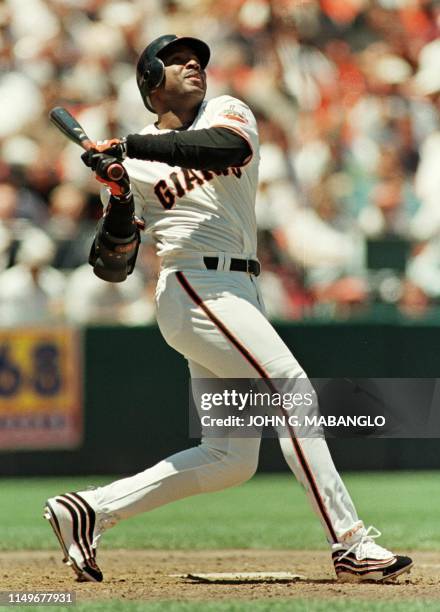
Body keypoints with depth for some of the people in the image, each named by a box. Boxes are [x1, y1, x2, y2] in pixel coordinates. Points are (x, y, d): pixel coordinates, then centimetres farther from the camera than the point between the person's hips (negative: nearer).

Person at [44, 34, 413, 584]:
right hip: (196, 286, -5)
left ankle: (90, 510, 9)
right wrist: (118, 197, -12)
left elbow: (228, 147, -15)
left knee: (230, 457, 3)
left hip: (237, 294, 5)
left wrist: (131, 146, -20)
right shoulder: (134, 162, 7)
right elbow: (112, 267, 5)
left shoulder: (227, 112, 13)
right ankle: (350, 545, -22)